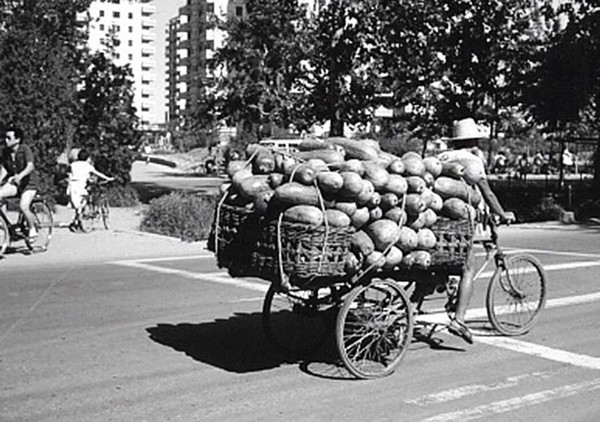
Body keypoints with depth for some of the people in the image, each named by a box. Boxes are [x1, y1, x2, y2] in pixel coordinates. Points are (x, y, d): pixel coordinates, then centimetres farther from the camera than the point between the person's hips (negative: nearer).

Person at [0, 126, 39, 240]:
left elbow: (30, 166, -31)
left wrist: (20, 176, -48)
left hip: (29, 182, -6)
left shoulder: (25, 149, -17)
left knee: (23, 206, -23)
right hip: (13, 182, 6)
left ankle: (32, 229, 2)